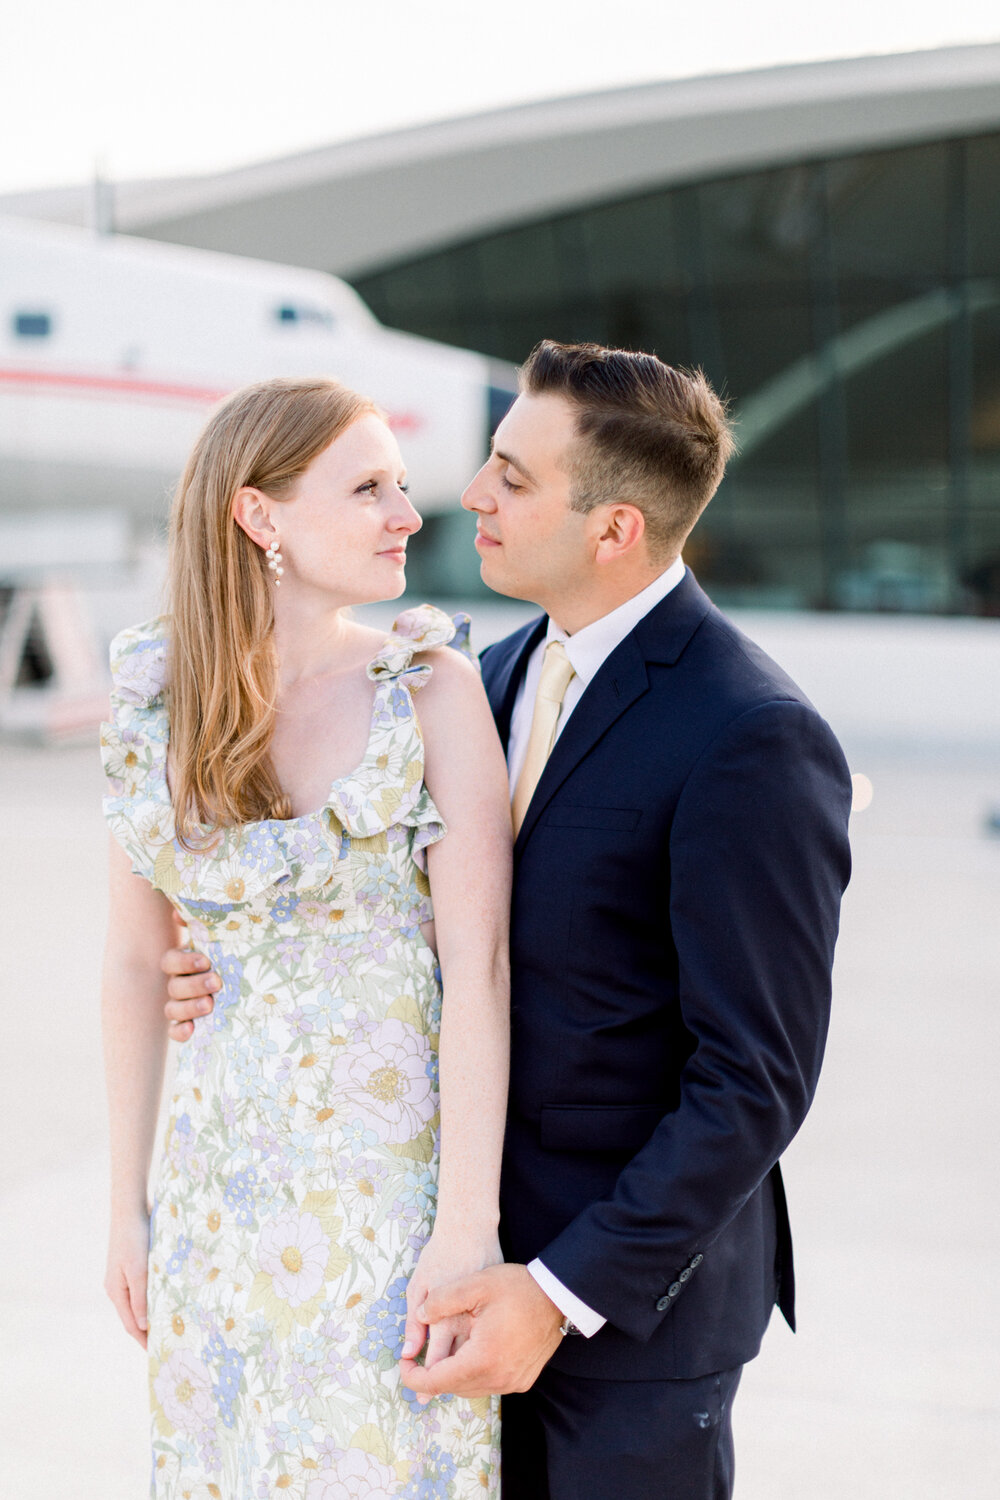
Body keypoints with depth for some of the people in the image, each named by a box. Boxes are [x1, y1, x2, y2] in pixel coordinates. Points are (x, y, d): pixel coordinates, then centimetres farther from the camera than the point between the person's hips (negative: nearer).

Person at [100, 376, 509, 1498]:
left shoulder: (433, 692, -9)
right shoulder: (155, 710, 0)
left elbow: (477, 968, -13)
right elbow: (134, 965, 6)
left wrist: (467, 1227, -17)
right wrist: (127, 1206, 8)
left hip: (395, 1182, -3)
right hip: (223, 1185, 3)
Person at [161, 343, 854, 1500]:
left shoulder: (752, 740, -20)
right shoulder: (497, 679, 5)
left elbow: (757, 1080, -20)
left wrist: (565, 1289, -21)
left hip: (631, 1285, -7)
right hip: (475, 1243, 7)